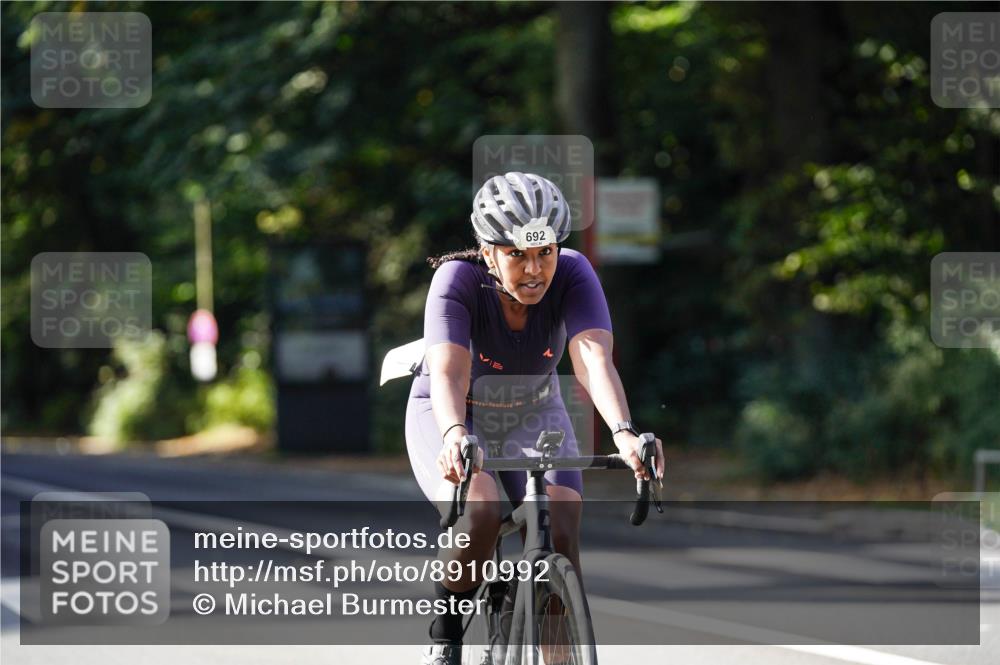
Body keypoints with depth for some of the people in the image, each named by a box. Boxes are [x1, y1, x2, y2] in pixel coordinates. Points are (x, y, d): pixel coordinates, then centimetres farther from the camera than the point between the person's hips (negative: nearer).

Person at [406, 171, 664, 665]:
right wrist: (455, 436, -64)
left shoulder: (572, 275, -25)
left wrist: (624, 434, -57)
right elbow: (448, 372, -44)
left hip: (533, 415, 2)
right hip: (451, 417, -2)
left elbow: (593, 358, -39)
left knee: (561, 533, -21)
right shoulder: (458, 280, -30)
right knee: (480, 514, -31)